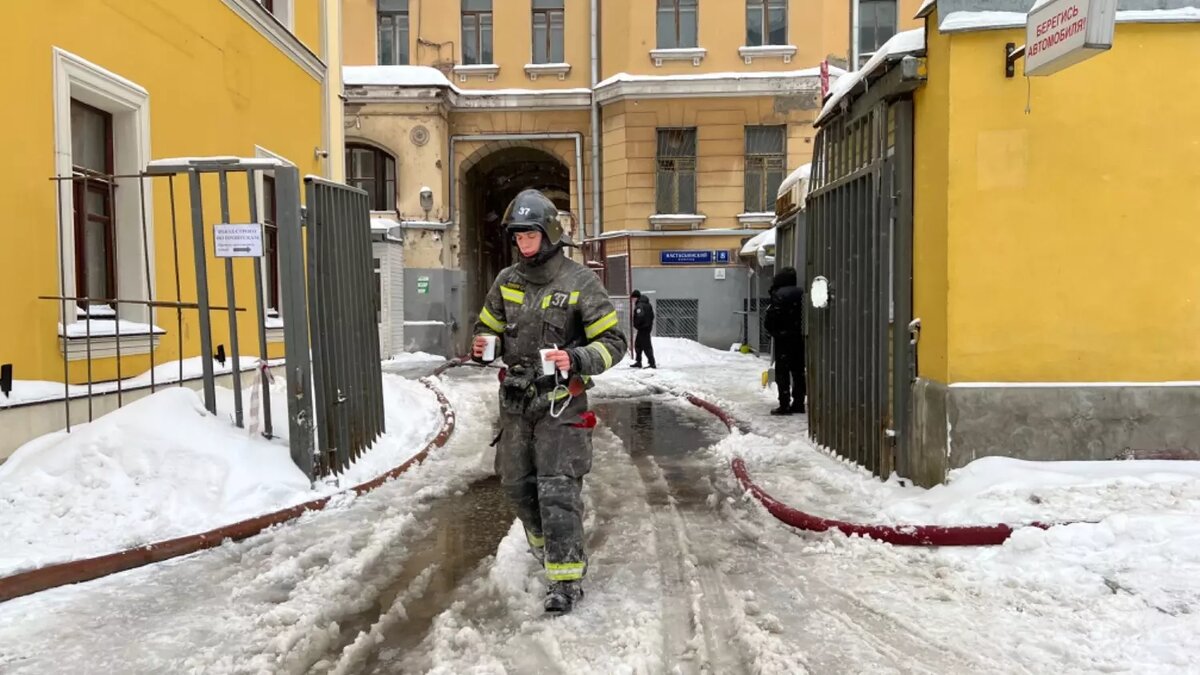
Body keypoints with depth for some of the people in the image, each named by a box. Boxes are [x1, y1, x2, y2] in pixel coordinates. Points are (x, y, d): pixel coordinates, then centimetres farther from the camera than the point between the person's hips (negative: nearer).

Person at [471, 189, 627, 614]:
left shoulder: (580, 282, -11)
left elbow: (613, 342, -10)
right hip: (515, 401, 6)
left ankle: (566, 576, 1)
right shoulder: (506, 281, 4)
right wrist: (483, 346, -7)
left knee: (557, 489, -9)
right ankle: (544, 542, 44)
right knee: (516, 483, 17)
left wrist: (577, 360, -28)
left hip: (560, 403, -6)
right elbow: (488, 327, 17)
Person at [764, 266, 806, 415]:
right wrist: (802, 330, 13)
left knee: (782, 372, -1)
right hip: (800, 337, 6)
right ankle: (798, 403, 17)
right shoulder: (801, 293, 4)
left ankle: (784, 405, -3)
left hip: (783, 338, -6)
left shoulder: (778, 295, -14)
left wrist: (773, 330, 2)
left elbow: (771, 318, -15)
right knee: (799, 371, 13)